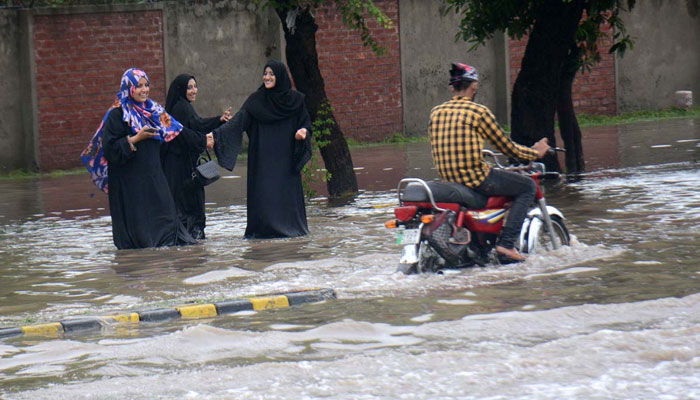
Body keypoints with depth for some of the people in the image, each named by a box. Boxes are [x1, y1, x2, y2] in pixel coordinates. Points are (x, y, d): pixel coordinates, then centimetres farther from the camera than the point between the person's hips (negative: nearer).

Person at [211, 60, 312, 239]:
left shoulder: (295, 100, 4)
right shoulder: (256, 100, 3)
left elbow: (305, 123, 10)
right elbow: (238, 121, -6)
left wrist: (303, 132, -14)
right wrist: (215, 134, -18)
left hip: (286, 157, 0)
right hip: (262, 158, 0)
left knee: (287, 190, -1)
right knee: (263, 192, -5)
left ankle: (290, 226, 8)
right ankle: (264, 228, -2)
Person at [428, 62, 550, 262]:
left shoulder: (436, 112, 8)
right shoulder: (479, 111, -10)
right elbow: (506, 147, -4)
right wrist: (535, 153, 13)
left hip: (446, 178, 7)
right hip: (474, 177, -7)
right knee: (527, 186, 9)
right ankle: (506, 244, -4)